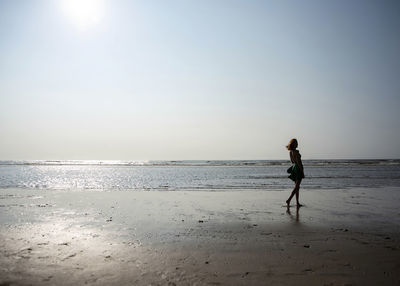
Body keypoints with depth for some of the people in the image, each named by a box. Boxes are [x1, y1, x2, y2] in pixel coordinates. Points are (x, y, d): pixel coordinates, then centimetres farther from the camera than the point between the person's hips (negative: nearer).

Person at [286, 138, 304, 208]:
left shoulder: (290, 152, 8)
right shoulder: (296, 152, -17)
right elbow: (298, 162, -19)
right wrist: (302, 171, -15)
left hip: (294, 167, 9)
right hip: (298, 168, -9)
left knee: (297, 186, 12)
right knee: (296, 187, -6)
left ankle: (297, 203, 15)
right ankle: (289, 200, -15)